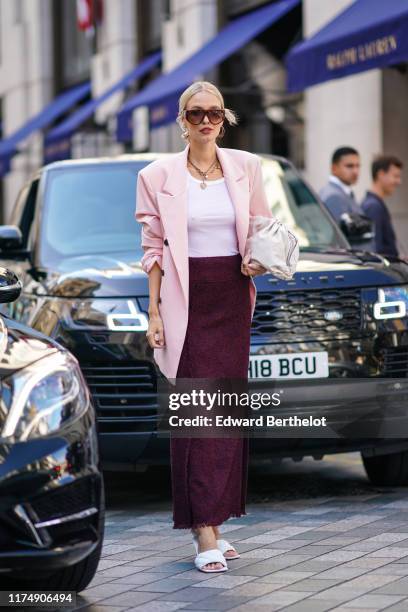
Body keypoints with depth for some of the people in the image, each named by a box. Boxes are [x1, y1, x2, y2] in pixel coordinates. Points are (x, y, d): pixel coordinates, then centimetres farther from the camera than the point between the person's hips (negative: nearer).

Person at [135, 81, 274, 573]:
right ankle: (205, 534, -12)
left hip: (234, 298, 4)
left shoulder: (245, 167, 7)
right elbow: (153, 249, 1)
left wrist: (259, 260, -5)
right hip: (186, 299, -3)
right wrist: (154, 311, -4)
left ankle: (211, 521, 13)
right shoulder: (159, 176, 0)